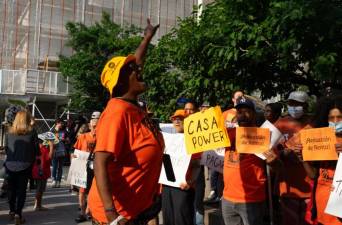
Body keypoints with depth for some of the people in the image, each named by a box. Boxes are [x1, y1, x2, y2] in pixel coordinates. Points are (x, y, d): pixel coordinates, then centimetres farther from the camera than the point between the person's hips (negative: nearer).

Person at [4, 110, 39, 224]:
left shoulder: (9, 132, 0)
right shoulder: (31, 131, -6)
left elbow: (6, 148, 6)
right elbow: (36, 149, -3)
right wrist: (32, 159, 15)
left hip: (10, 164, 2)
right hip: (25, 165, -2)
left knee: (11, 188, 17)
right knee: (21, 189, 4)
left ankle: (12, 211, 28)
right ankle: (18, 214, -2)